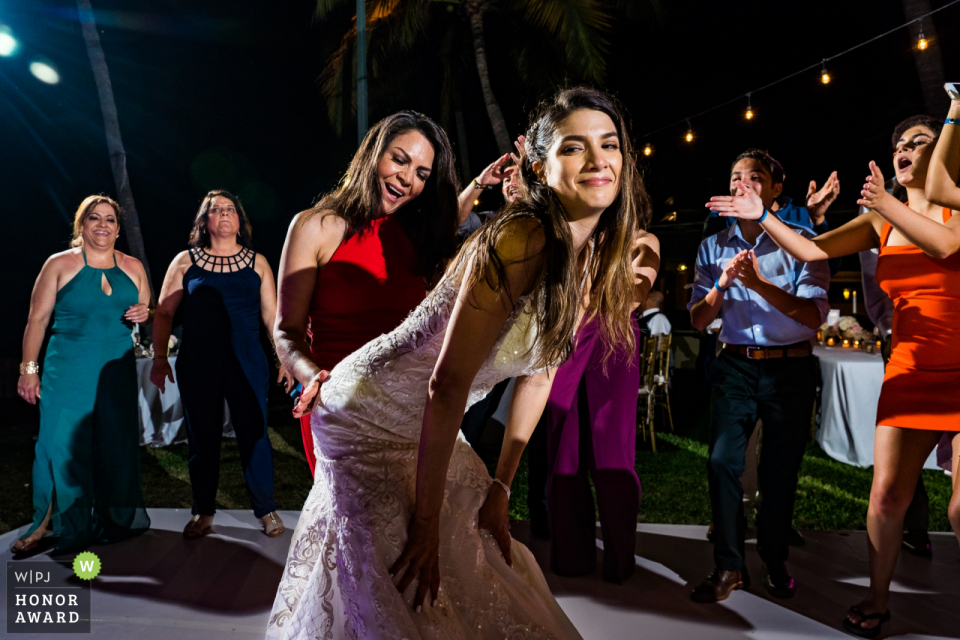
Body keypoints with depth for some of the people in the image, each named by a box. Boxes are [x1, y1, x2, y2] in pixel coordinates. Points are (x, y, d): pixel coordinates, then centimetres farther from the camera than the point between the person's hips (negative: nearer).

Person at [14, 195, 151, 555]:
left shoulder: (132, 267, 10)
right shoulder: (60, 264, 1)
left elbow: (148, 311, 19)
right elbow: (37, 319, -2)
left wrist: (145, 314, -6)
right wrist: (29, 369, -8)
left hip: (118, 371, 3)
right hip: (68, 370, -3)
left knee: (117, 443, 6)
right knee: (63, 443, -5)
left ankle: (116, 519, 20)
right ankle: (50, 522, 7)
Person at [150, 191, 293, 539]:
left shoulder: (257, 263, 8)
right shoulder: (186, 261, 7)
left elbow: (272, 314, 8)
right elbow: (164, 312, 8)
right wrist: (159, 358, 1)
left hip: (247, 365, 0)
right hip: (198, 366, 0)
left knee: (254, 436, 0)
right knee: (202, 439, 8)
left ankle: (266, 509, 15)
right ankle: (203, 513, 24)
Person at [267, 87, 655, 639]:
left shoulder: (596, 257, -3)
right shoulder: (520, 240, -30)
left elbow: (540, 369, 4)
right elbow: (447, 385, -29)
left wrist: (501, 488, 6)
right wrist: (427, 520, -22)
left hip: (428, 428, 8)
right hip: (370, 417, -8)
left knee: (476, 573, 19)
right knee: (410, 595, 1)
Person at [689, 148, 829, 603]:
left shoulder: (801, 243, -2)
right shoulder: (713, 247, 7)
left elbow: (814, 316, -14)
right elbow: (698, 320, 5)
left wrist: (759, 283, -26)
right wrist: (723, 284, -14)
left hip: (790, 368, -2)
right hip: (735, 365, 2)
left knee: (780, 469, 7)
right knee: (722, 460, -9)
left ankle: (774, 562, 25)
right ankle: (729, 567, 3)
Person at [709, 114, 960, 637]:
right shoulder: (879, 224, 11)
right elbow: (809, 250, 4)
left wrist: (887, 204, -23)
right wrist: (761, 217, -4)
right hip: (909, 373, 3)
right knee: (887, 494, -1)